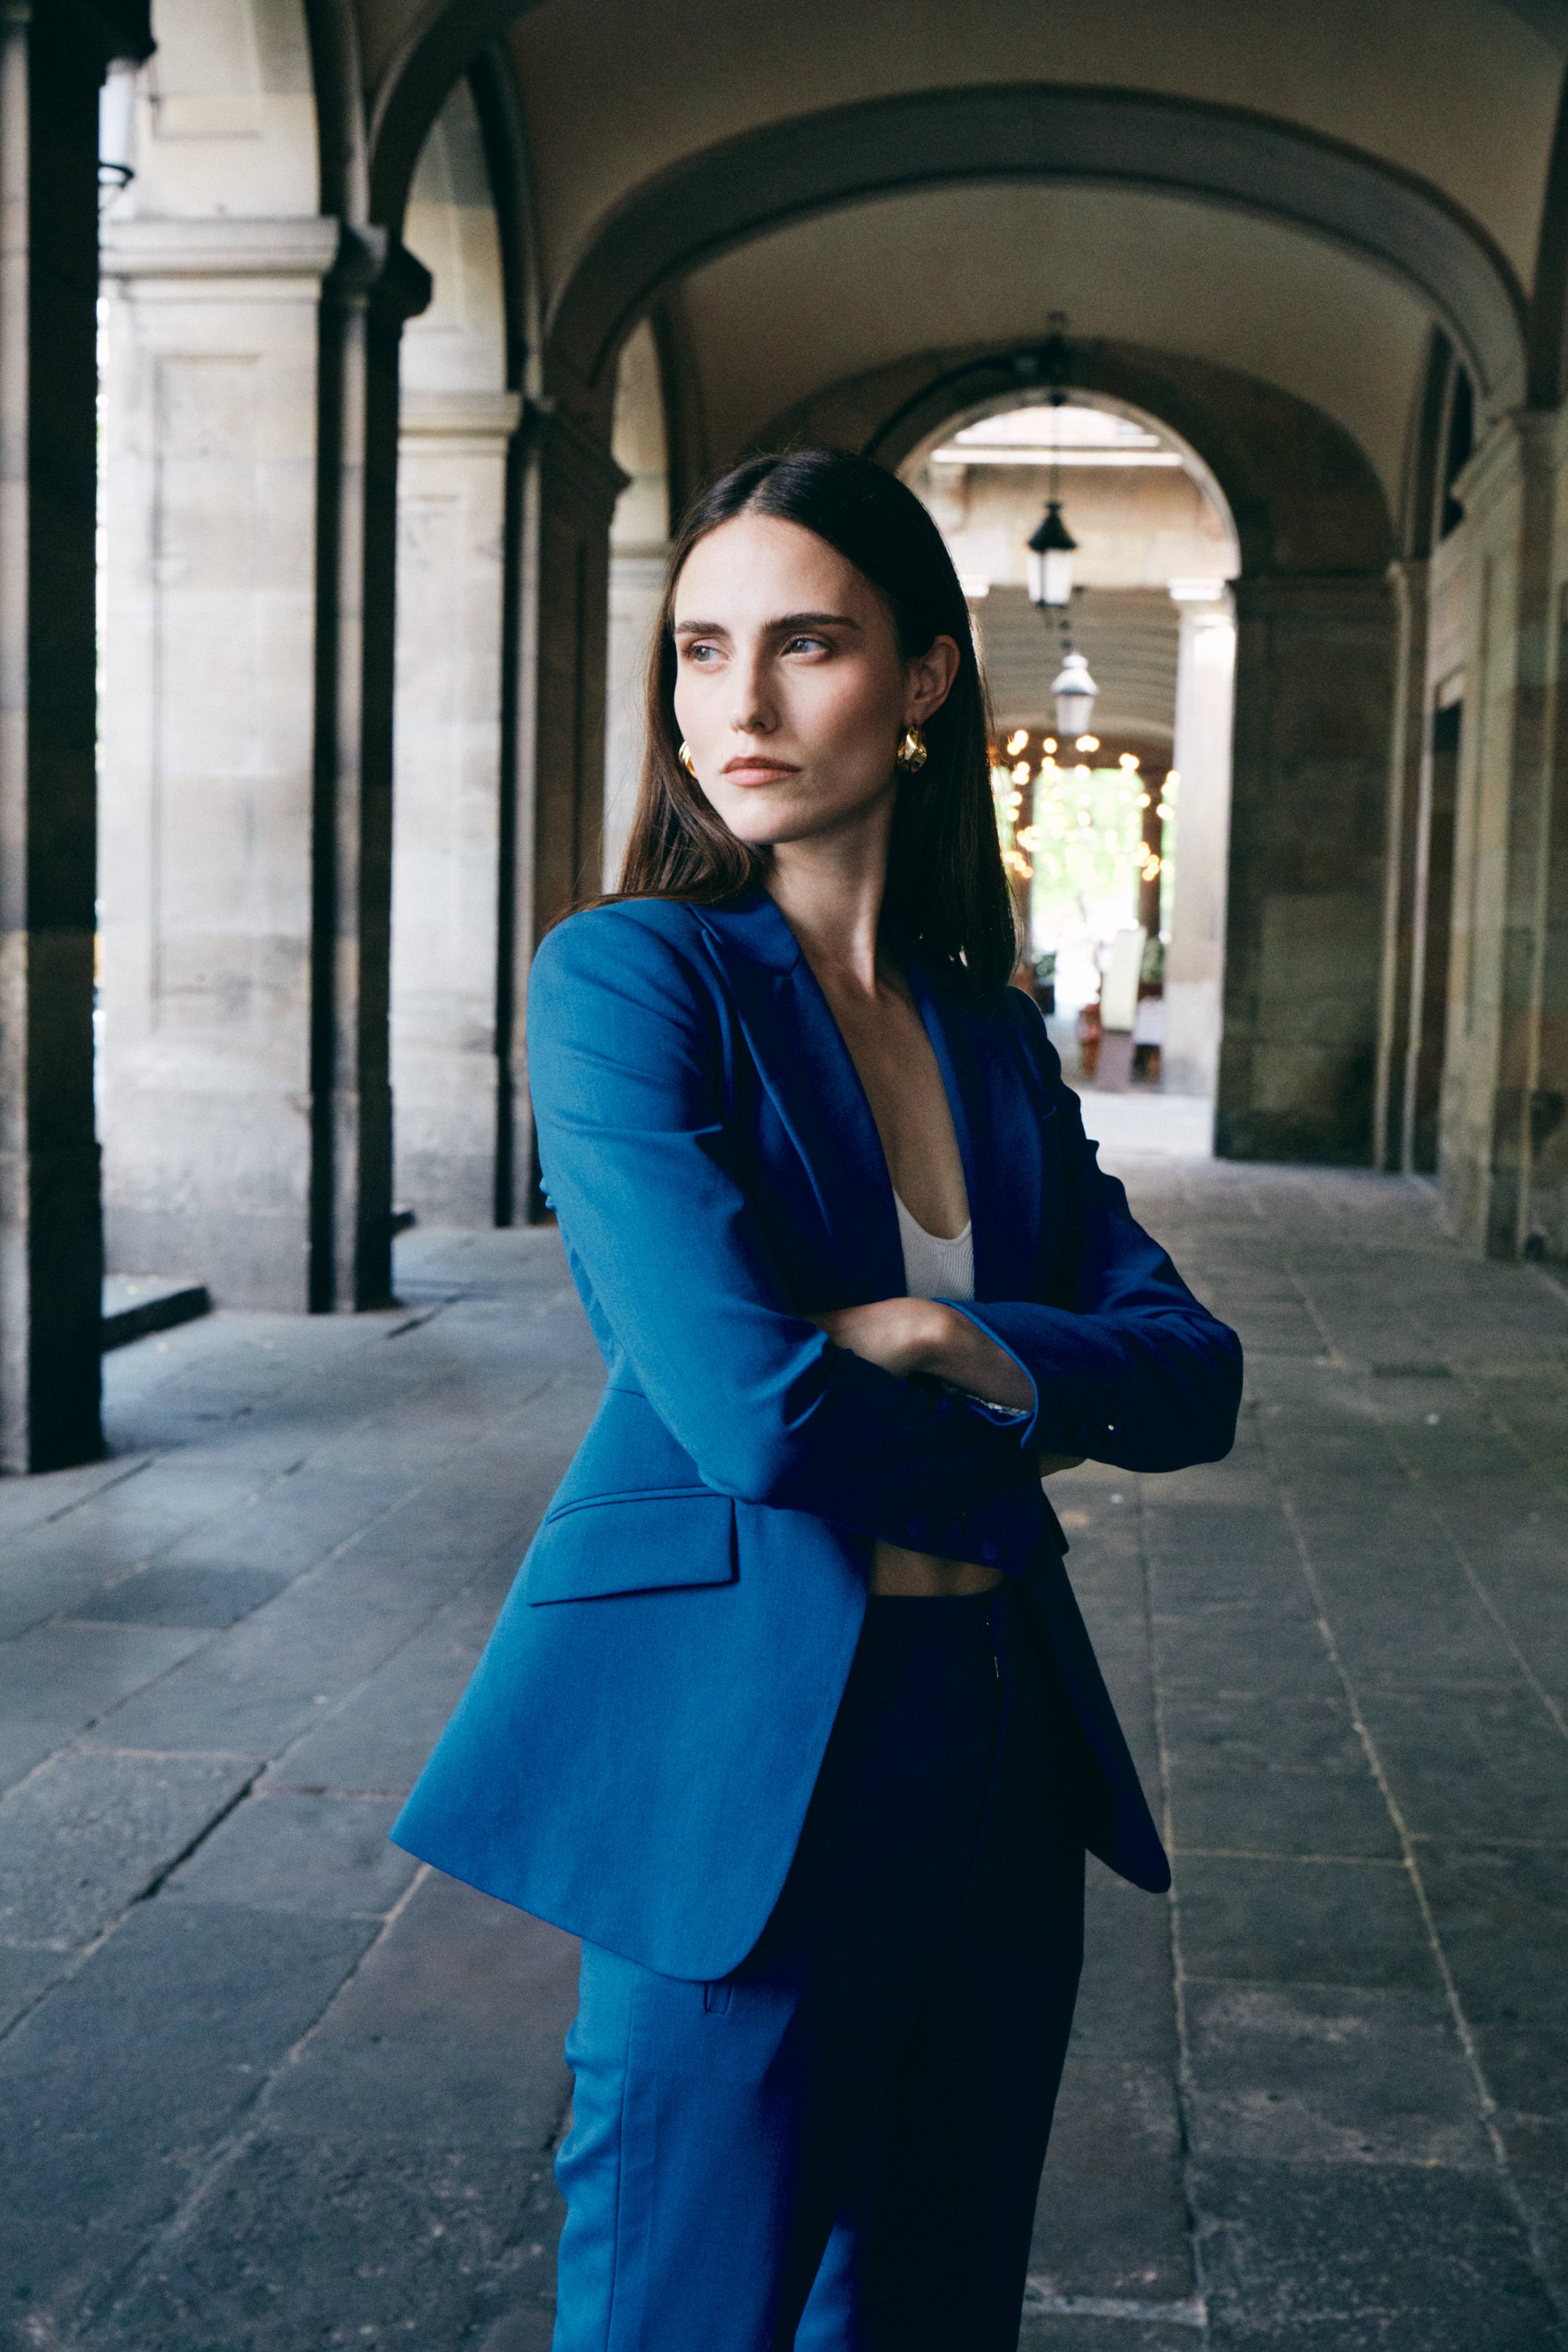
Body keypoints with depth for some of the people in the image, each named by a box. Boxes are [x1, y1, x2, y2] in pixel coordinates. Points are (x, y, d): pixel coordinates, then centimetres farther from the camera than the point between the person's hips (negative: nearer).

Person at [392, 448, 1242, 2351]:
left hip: (1002, 1763, 6)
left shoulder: (988, 1033, 9)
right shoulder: (626, 976, -8)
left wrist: (926, 1340, -15)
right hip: (740, 1764, -6)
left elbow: (1198, 1375, 2)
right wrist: (1044, 1393, -5)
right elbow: (746, 1406, -20)